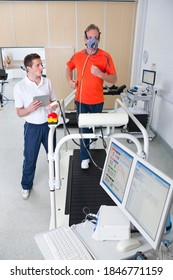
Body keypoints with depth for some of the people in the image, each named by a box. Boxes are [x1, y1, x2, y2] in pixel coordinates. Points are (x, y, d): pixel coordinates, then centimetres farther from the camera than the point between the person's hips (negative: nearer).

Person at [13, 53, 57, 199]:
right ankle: (26, 185, 34)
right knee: (30, 158, 10)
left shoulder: (47, 82, -3)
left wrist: (53, 106, -16)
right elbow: (19, 113, -7)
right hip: (32, 127, -3)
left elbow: (54, 101, 7)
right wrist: (30, 109, -28)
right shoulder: (19, 87, -11)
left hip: (48, 124, 3)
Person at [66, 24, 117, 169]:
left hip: (97, 100, -1)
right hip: (81, 100, 1)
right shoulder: (77, 56, -3)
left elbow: (114, 79, -11)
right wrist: (70, 80, 1)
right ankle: (85, 157, 19)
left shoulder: (105, 56, -10)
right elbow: (69, 68, 19)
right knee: (83, 128, 5)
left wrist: (100, 74, -28)